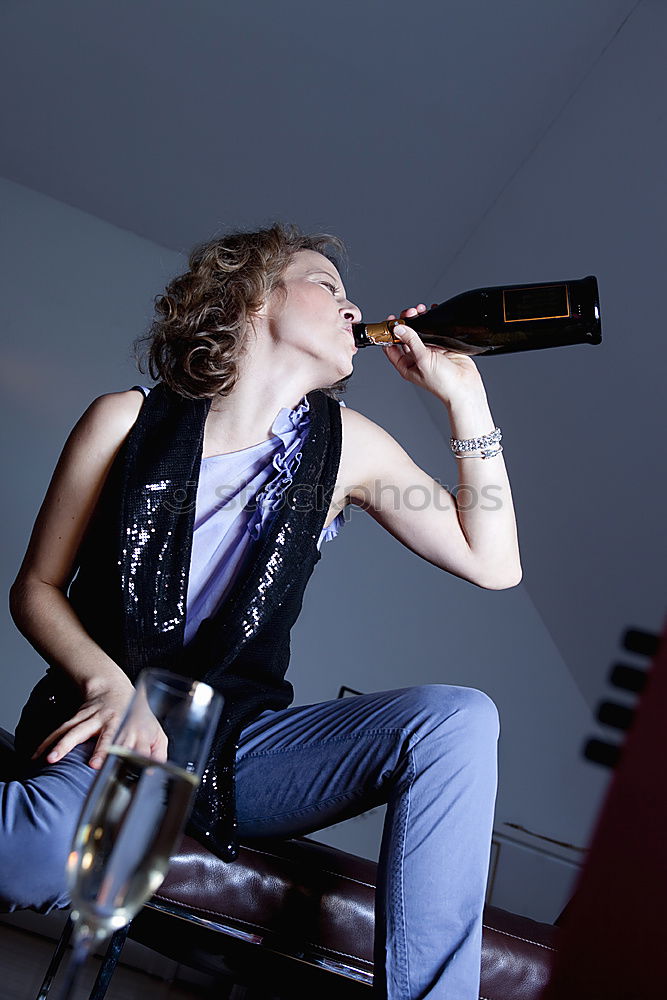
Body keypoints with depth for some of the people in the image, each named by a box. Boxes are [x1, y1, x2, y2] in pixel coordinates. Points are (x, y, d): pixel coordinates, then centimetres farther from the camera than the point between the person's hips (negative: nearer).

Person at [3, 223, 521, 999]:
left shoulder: (346, 445, 2)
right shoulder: (129, 420, -3)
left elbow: (494, 565, -3)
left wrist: (464, 395, -7)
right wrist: (108, 685, -17)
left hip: (238, 745, 3)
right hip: (103, 726, -2)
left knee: (458, 719, -21)